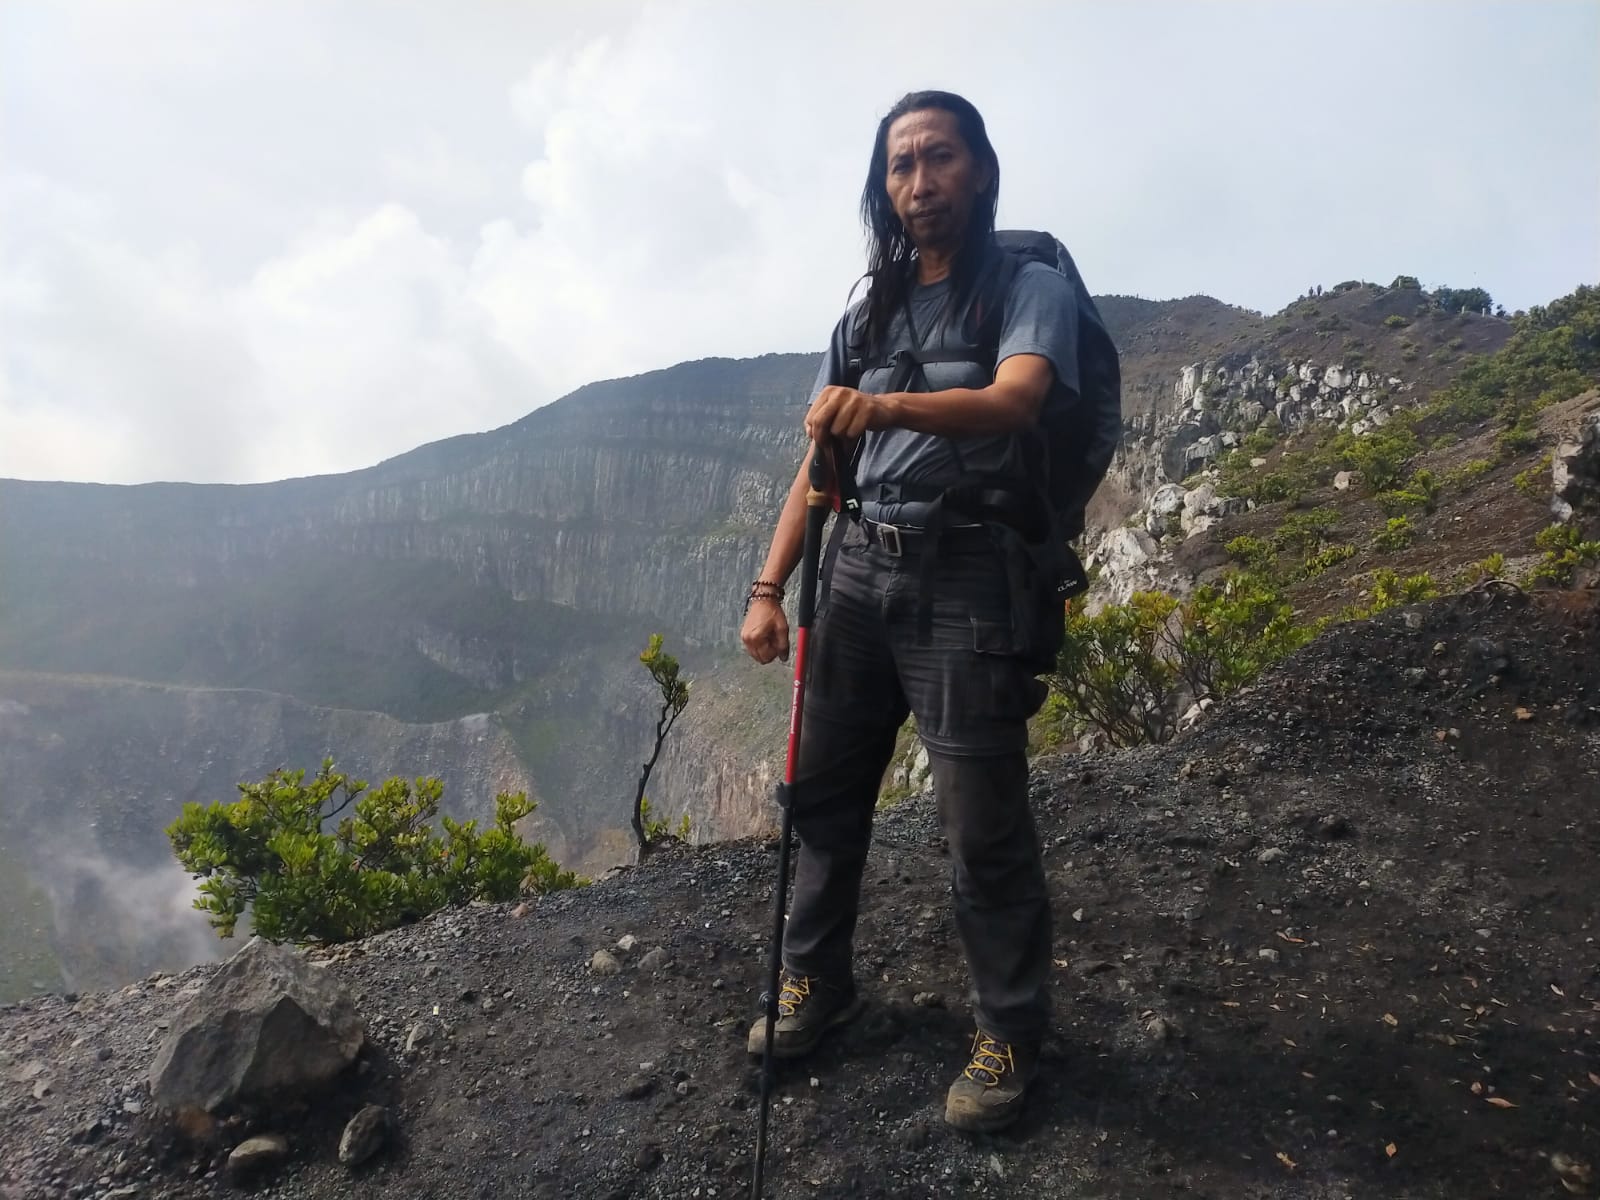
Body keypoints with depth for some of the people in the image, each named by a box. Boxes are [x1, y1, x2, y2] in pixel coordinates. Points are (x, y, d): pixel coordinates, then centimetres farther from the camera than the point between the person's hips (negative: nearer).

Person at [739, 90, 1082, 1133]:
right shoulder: (869, 314, 17)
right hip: (859, 568, 6)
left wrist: (889, 406, -39)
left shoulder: (1031, 288, 0)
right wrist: (770, 588, 6)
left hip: (966, 575, -5)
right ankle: (818, 981, 30)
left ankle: (1012, 1033, 19)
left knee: (982, 822, -2)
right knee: (823, 786, 10)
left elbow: (1016, 398, -22)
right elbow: (822, 464, 13)